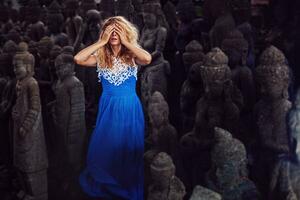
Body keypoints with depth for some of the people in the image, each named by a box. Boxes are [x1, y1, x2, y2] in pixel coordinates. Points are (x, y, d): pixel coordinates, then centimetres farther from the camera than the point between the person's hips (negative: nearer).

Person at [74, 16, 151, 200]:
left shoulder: (132, 56, -6)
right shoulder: (101, 57, 0)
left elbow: (148, 59, -28)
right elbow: (78, 59, -16)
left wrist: (126, 42, -18)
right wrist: (102, 42, -14)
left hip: (129, 108, -2)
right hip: (108, 109, 2)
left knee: (128, 149, 8)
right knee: (104, 149, 11)